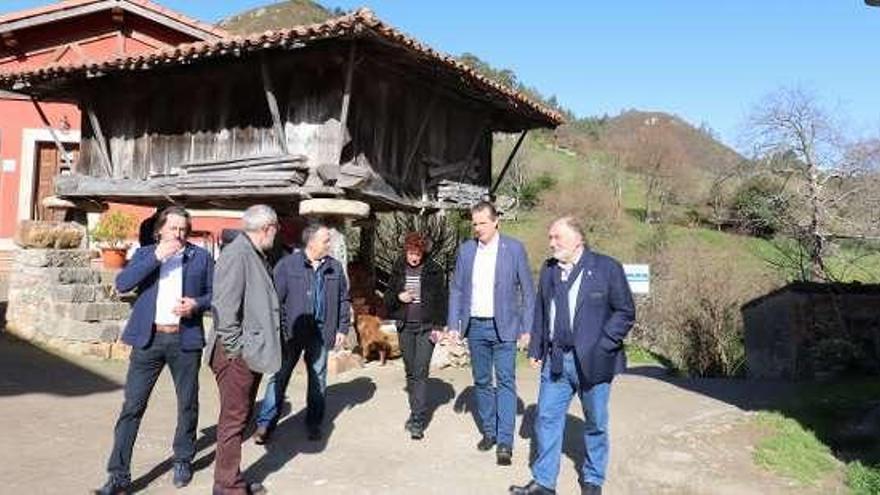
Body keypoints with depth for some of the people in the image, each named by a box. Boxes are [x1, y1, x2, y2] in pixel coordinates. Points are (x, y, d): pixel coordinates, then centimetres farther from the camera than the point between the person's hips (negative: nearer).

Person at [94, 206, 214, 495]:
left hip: (185, 340, 0)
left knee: (188, 404, 11)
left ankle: (183, 460, 31)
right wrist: (155, 257, -16)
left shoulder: (201, 257, 5)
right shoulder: (145, 254, 6)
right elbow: (122, 283, -9)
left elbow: (215, 294, 8)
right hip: (148, 339, 0)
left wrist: (196, 304, -12)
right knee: (132, 405, -1)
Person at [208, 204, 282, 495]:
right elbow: (224, 306, -21)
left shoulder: (258, 256, 13)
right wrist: (235, 347, -18)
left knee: (241, 417, 17)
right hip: (238, 355, -9)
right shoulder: (236, 254, -16)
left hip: (253, 351, 10)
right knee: (233, 420, 1)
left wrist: (256, 345, 13)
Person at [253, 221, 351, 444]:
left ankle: (314, 423, 27)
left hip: (320, 332, 4)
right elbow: (276, 298, -8)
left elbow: (344, 300, 12)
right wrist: (279, 330, -11)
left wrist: (342, 328, 7)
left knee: (318, 378, 13)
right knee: (279, 377, 3)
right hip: (292, 332, -4)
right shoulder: (287, 264, -7)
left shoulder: (335, 268, 5)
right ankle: (265, 424, 14)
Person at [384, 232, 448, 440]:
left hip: (426, 327, -4)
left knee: (421, 372, -10)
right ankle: (415, 411, 24)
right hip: (405, 327, 4)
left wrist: (438, 326, -7)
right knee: (410, 372, 11)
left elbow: (442, 299, 0)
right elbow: (388, 297, 15)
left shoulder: (433, 270, -2)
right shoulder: (398, 269, 8)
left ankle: (418, 421, -9)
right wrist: (398, 297, -7)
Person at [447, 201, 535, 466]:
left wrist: (527, 328, -6)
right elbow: (456, 289, 9)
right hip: (475, 327, 4)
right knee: (481, 382, 12)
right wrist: (453, 324, 2)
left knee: (505, 382, -5)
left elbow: (527, 291, -2)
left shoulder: (514, 248, -5)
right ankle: (489, 431, 26)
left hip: (503, 327, -4)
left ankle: (505, 442, -2)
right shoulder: (466, 249, 5)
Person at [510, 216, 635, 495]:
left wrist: (602, 346, -14)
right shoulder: (548, 270, 9)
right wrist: (536, 350, 9)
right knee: (547, 419, 5)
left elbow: (625, 312, -6)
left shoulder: (607, 268, -7)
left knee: (595, 424, 11)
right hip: (556, 360, 4)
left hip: (593, 361, -4)